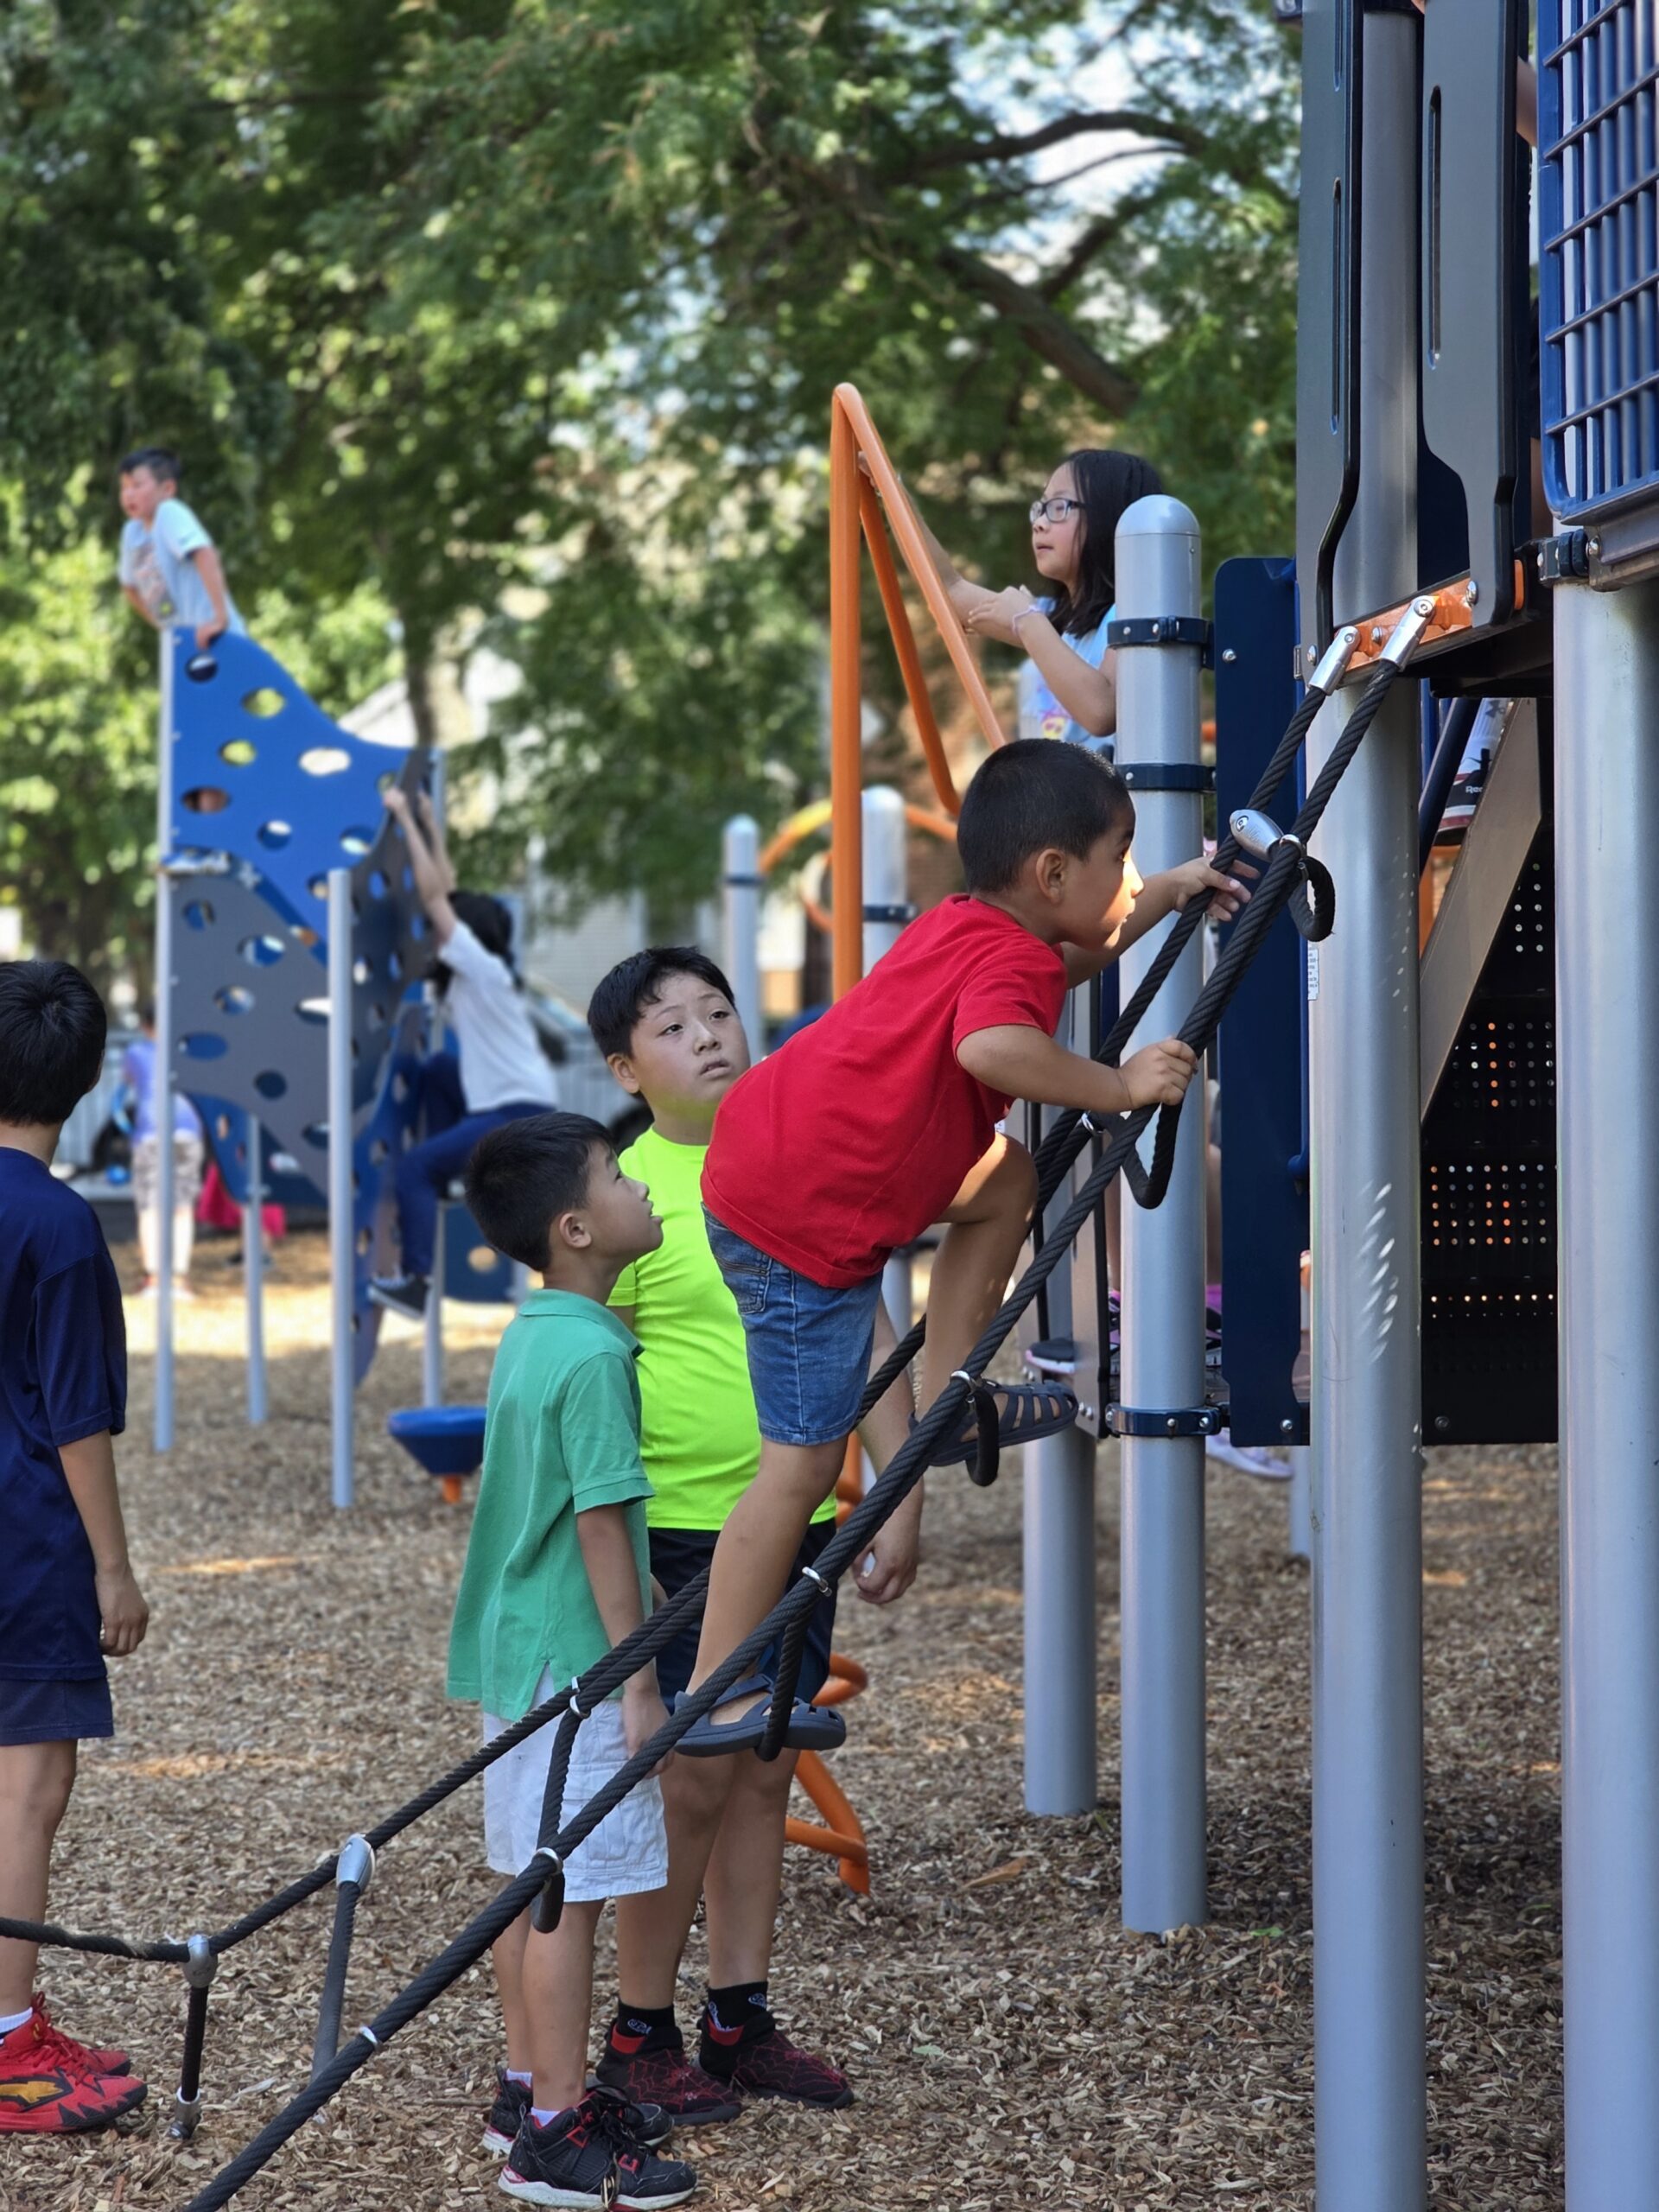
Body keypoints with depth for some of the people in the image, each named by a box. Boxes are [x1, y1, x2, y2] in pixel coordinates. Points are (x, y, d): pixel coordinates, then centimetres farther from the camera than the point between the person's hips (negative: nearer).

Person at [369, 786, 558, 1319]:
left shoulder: (481, 968, -11)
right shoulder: (477, 970, 12)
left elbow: (434, 895, -14)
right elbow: (448, 892, 19)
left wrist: (405, 820, -10)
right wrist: (430, 826, 20)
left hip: (519, 1114, -10)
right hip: (503, 1101, 10)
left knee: (414, 1166, -13)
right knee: (437, 1071, 28)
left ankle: (415, 1283, -19)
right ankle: (438, 1181, 24)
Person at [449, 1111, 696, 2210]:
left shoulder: (531, 1337, 10)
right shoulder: (593, 1355, -20)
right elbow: (602, 1523, -20)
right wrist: (639, 1683, -16)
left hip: (518, 1653, 10)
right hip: (576, 1662, -10)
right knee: (570, 1892, -4)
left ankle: (532, 2086, 26)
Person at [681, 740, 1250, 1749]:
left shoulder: (966, 927, 12)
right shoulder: (1008, 959, -17)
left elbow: (1064, 957, 35)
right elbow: (994, 1046, -41)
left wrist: (1165, 898, 29)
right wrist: (1120, 1086, -31)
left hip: (777, 1162, 10)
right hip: (805, 1223, -9)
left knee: (1008, 1177, 21)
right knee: (805, 1465, -4)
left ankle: (946, 1400, 18)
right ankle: (716, 1697, 1)